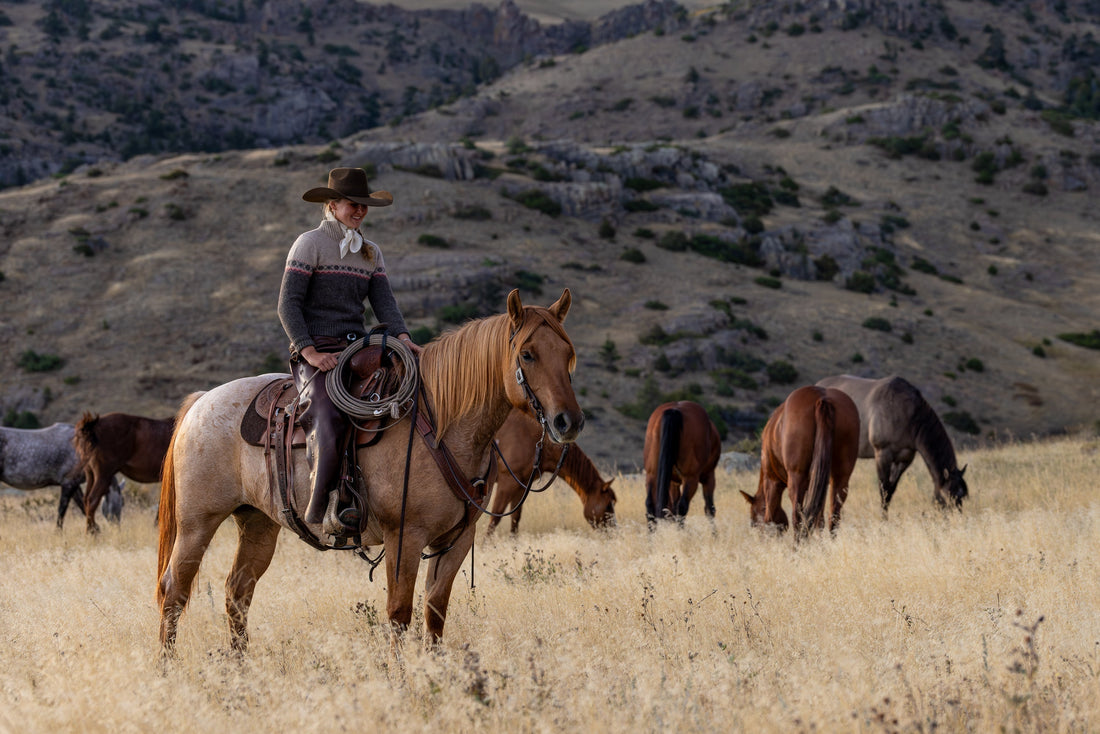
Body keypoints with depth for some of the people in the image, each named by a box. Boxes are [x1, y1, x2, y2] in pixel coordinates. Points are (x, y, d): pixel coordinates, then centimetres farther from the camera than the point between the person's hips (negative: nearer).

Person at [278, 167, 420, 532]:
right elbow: (288, 304, -6)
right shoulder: (310, 243, 0)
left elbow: (383, 302, 9)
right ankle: (318, 513, -29)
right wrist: (309, 351, -17)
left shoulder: (370, 252, 19)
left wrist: (402, 337, -11)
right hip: (316, 354, -6)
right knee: (328, 421, -31)